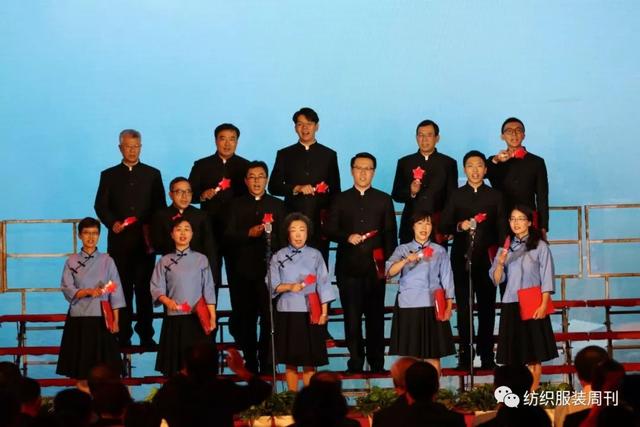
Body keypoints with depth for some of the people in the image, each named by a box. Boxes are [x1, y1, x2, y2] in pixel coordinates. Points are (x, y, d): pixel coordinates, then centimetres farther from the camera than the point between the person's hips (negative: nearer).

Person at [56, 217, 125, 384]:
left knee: (103, 363, -1)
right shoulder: (72, 261, 3)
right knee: (81, 361, 1)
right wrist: (89, 292, -20)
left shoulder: (107, 261, 3)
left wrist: (116, 320, -3)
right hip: (79, 317, 0)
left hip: (101, 318, 0)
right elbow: (67, 290, -4)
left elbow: (115, 293, 2)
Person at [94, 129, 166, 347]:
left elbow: (160, 206, 9)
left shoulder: (152, 174, 13)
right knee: (122, 288, -1)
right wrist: (112, 223, -13)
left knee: (144, 288, -1)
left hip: (145, 240, 0)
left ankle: (146, 335, 3)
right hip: (119, 240, 0)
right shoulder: (109, 175, 12)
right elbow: (100, 206, 5)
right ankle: (123, 335, 1)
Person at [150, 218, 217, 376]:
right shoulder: (165, 261, 6)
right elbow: (157, 288, 1)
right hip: (173, 318, 0)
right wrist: (167, 301, -18)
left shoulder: (201, 259, 6)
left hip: (197, 318, 0)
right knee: (175, 363, 0)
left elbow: (208, 290, 5)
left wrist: (212, 316, -1)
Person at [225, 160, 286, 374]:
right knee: (245, 318, 2)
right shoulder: (236, 205, 11)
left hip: (269, 268, -1)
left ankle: (266, 362, 1)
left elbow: (283, 236, 7)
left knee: (269, 317, -6)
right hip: (243, 269, 1)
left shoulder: (277, 205, 12)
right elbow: (229, 235, -1)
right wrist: (249, 233, -16)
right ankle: (250, 362, 11)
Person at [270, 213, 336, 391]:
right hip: (287, 312, 1)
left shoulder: (315, 255, 4)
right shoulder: (279, 257, 4)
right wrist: (289, 287, -18)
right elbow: (273, 285, 0)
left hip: (310, 313, 0)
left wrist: (324, 311, -3)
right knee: (290, 361, 4)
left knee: (309, 362, 2)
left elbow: (323, 284, 3)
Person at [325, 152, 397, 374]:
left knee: (375, 315, 1)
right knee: (352, 316, 0)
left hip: (375, 267, 0)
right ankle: (355, 361, 6)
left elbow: (390, 234, 8)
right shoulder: (341, 199, 11)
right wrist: (347, 237, -11)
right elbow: (330, 230, 8)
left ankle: (377, 363, 7)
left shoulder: (383, 200, 12)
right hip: (348, 268, 0)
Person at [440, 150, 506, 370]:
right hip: (462, 259, 0)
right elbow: (444, 226, 5)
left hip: (487, 259, 0)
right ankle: (465, 355, 5)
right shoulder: (456, 195, 9)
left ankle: (486, 355, 7)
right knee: (463, 308, 1)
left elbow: (501, 228, 7)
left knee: (487, 308, 2)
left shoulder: (495, 196, 9)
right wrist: (459, 226, -15)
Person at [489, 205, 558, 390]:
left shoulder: (540, 246, -2)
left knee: (534, 354, 0)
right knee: (513, 352, 3)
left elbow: (547, 279, -5)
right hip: (510, 304, 3)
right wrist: (500, 263, -14)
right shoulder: (505, 247, 9)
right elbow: (496, 279, 5)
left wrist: (543, 305, -13)